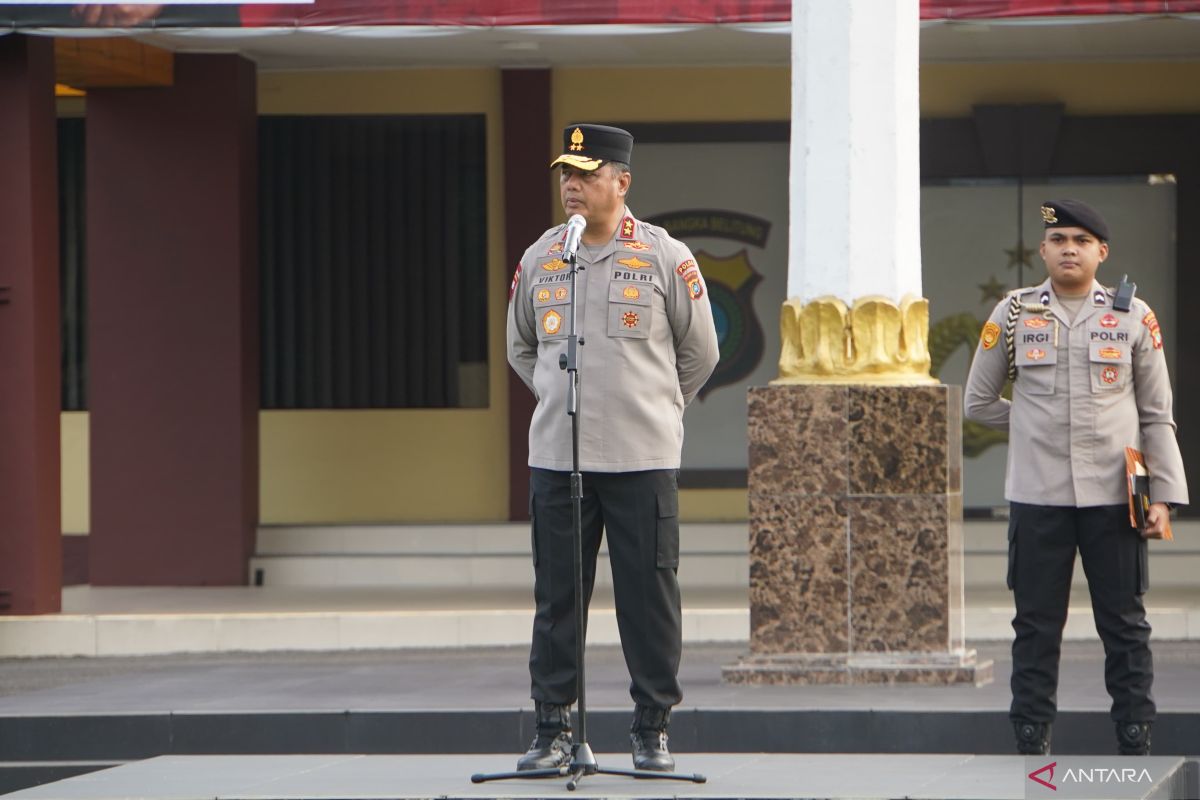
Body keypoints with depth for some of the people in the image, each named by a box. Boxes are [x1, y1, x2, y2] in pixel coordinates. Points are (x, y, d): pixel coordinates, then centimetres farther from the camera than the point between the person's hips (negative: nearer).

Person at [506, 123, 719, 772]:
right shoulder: (538, 259, 8)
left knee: (648, 597, -1)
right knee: (556, 597, 3)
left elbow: (699, 353, 10)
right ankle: (552, 729, 9)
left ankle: (652, 730, 7)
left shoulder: (665, 258, 0)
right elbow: (521, 348, 24)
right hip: (554, 455, 3)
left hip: (642, 458, -3)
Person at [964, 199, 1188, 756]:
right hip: (1037, 498, 0)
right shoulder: (1012, 314, 6)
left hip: (1112, 498, 0)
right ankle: (1032, 742, 6)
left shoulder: (1133, 317, 5)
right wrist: (1039, 424, 10)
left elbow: (1157, 417, 5)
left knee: (1124, 624, 2)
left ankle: (1136, 742, 6)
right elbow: (978, 402, 15)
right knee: (1036, 626, 2)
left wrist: (1164, 496, -2)